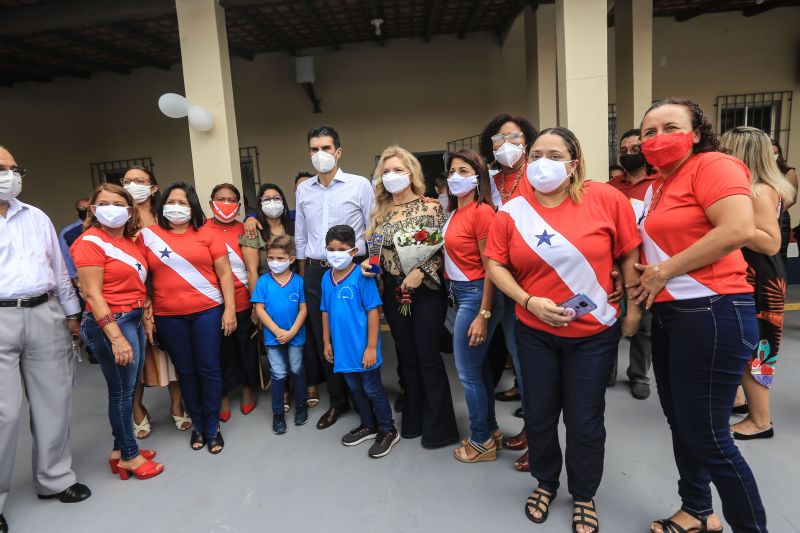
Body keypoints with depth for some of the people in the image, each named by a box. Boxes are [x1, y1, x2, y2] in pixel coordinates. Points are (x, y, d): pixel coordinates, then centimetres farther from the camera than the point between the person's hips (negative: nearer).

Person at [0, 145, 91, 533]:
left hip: (45, 315, 4)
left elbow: (58, 268, 17)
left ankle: (54, 478, 26)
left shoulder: (37, 218, 14)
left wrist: (72, 312, 16)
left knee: (53, 401, 10)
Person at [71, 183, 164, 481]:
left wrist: (146, 315, 6)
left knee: (130, 387, 14)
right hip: (110, 322, -7)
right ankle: (129, 456, 20)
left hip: (134, 319, 8)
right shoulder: (91, 242, -11)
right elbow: (92, 293, -16)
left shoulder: (130, 241, 10)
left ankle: (120, 450, 30)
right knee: (122, 390, 4)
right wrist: (116, 337, -21)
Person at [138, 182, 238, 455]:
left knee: (208, 369, 3)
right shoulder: (148, 235, 5)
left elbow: (224, 273, 0)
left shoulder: (206, 234, 1)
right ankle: (197, 424, 27)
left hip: (207, 311, -1)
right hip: (168, 316, 2)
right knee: (185, 371, 11)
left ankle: (212, 427, 19)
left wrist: (229, 309, -5)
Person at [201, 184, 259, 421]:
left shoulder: (245, 230, 2)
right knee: (220, 351, 11)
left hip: (243, 302, 1)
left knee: (246, 347, 13)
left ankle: (248, 388, 34)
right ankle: (223, 395, 30)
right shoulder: (201, 230, -1)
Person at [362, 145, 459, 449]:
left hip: (425, 290, -5)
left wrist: (420, 272, -21)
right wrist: (367, 263, -4)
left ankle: (439, 427, 15)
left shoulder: (430, 207, -5)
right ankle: (414, 421, 29)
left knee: (428, 356, 0)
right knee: (407, 356, 13)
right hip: (393, 291, 5)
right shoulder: (380, 212, 11)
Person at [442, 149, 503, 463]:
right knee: (478, 367, 18)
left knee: (467, 372, 2)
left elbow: (490, 267, -17)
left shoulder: (482, 211, -15)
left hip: (475, 294, -8)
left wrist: (483, 315, -19)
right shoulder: (455, 212, 9)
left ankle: (481, 441, 20)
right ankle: (490, 430, 34)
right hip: (458, 293, 9)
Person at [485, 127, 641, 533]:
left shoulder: (606, 199, -10)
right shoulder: (512, 212, -5)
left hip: (594, 333, -1)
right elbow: (495, 264, -2)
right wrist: (529, 301, -15)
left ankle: (584, 496, 38)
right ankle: (546, 483, 43)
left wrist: (634, 307, 0)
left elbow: (630, 255, -2)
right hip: (534, 333, 2)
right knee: (538, 415, 15)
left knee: (585, 421, 11)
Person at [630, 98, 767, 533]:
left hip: (711, 313, -9)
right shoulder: (659, 185, 15)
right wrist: (643, 276, 6)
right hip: (668, 314, 9)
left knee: (706, 435, -1)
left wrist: (664, 271, -17)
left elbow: (739, 229, -24)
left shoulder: (713, 166, -10)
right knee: (680, 422, 18)